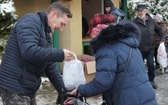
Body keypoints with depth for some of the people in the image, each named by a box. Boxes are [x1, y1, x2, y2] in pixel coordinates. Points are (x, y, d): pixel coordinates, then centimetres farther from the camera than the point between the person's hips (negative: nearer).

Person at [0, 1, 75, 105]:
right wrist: (60, 54, -20)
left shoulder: (46, 35, 16)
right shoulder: (31, 21, -11)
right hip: (14, 88, -9)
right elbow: (29, 51, -28)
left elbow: (50, 66, 16)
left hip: (29, 89, 9)